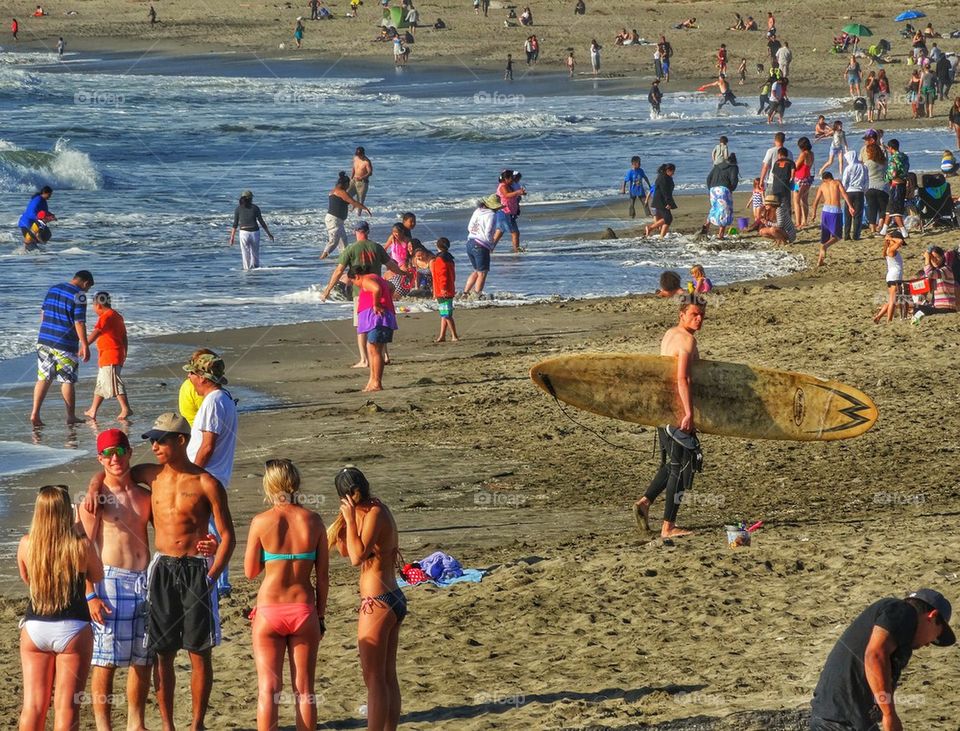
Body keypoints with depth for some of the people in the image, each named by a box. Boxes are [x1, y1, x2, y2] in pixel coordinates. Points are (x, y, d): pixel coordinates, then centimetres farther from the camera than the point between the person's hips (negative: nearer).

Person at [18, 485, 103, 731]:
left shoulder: (26, 545, -4)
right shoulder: (81, 546, -11)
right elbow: (97, 577, 10)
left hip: (34, 627, 2)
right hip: (72, 628, -2)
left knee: (33, 704, 8)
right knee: (66, 706, 1)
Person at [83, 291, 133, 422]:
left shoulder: (105, 317, -13)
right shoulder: (117, 316, 17)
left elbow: (96, 333, -24)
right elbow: (124, 337, 21)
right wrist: (124, 354, 26)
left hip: (110, 356, -10)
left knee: (113, 382, -11)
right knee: (101, 383, 17)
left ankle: (126, 409, -16)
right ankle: (93, 410, 25)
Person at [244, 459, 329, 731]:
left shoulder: (261, 522, -8)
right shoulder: (313, 521, -2)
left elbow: (250, 571, 0)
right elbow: (323, 576, 2)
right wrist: (320, 615, 12)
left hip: (269, 611, -1)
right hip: (304, 609, 1)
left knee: (268, 688, 4)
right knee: (304, 689, 9)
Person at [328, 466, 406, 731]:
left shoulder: (375, 514, -15)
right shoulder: (377, 510, 11)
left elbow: (357, 556, -26)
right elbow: (345, 550, 18)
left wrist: (350, 518, -19)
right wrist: (345, 521, 5)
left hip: (377, 603, -10)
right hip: (394, 599, 10)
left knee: (374, 679, -5)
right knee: (388, 676, 13)